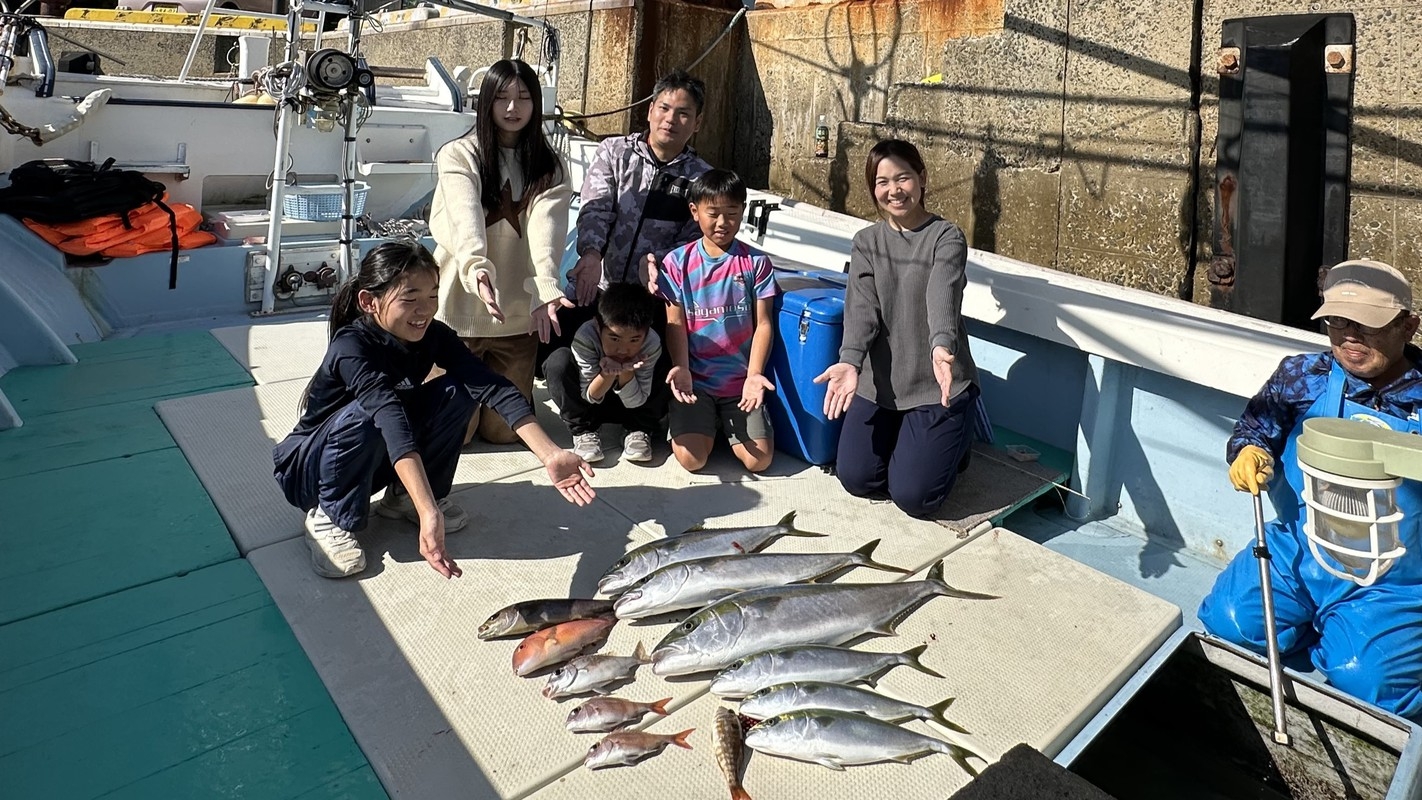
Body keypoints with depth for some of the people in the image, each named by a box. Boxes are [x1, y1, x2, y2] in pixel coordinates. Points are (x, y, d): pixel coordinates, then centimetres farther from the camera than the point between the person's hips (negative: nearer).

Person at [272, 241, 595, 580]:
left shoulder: (432, 335, -15)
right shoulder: (351, 347, -32)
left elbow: (492, 387, -27)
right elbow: (391, 419, -48)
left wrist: (550, 454, -41)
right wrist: (429, 514, -61)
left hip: (375, 463, 5)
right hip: (309, 465, -5)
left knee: (456, 393, -18)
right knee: (366, 415, -37)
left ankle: (404, 497, 0)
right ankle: (329, 518, -12)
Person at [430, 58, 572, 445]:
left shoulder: (549, 168, 3)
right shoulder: (458, 156, -3)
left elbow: (545, 230, -15)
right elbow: (465, 219, -21)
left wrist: (545, 289, -34)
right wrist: (476, 268, -43)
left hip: (518, 313, 2)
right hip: (460, 307, -1)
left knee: (502, 429, 6)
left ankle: (514, 381, 40)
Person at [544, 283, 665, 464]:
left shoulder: (652, 344, -27)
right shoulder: (585, 337, -32)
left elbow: (635, 402, -21)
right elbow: (590, 397, -25)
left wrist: (626, 372, -40)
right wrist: (608, 373, -45)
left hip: (625, 404, 1)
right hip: (592, 403, 0)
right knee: (559, 360, -29)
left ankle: (638, 430, -5)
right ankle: (583, 430, -13)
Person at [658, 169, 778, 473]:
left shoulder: (756, 262, 0)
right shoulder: (677, 262, 0)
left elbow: (763, 324, -2)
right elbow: (675, 324, -1)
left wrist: (754, 375, -16)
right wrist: (681, 369, -18)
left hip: (741, 380, 1)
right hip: (695, 379, 0)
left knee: (758, 460, -11)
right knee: (691, 458, -16)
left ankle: (725, 421, 21)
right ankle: (705, 422, 18)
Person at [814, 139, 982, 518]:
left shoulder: (947, 237, -8)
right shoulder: (866, 242, 3)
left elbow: (942, 296, -28)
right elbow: (861, 306, -12)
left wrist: (941, 347, -50)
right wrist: (851, 361, -31)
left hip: (935, 386, -4)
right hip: (878, 383, 4)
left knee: (912, 495, -7)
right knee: (856, 479, 0)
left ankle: (953, 441, 24)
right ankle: (905, 438, 30)